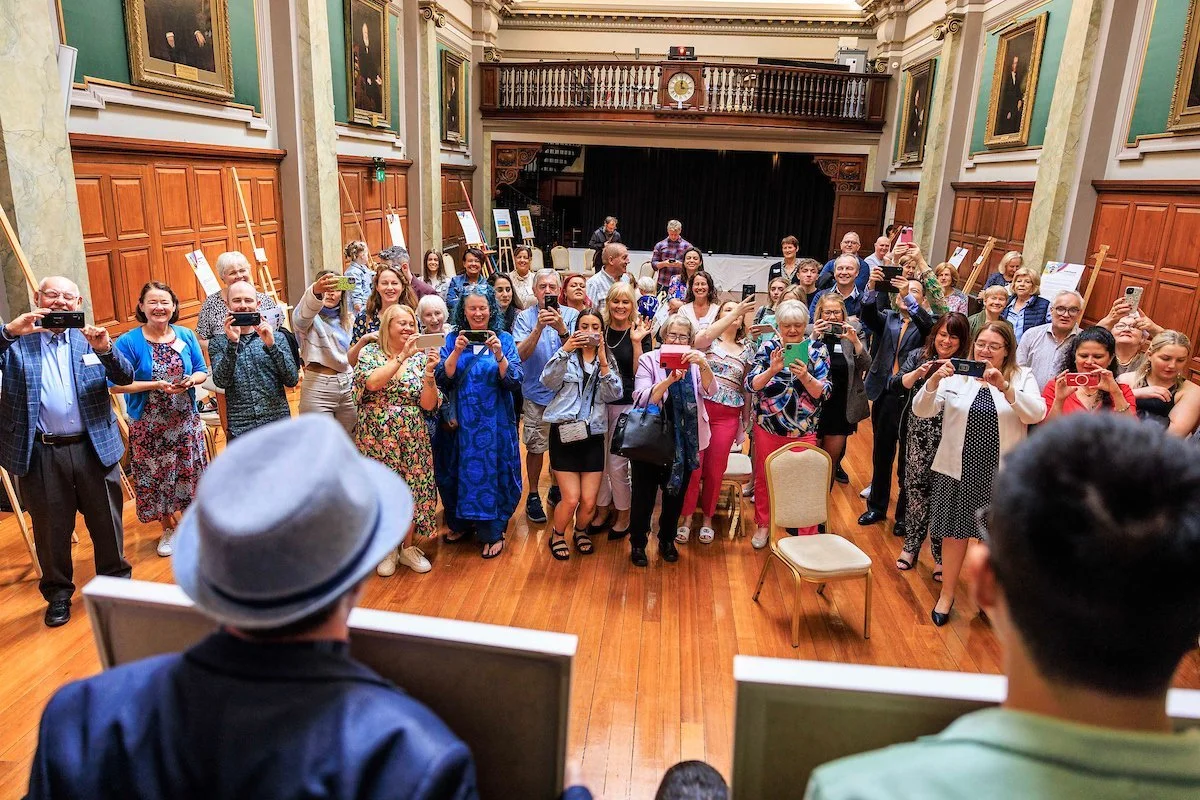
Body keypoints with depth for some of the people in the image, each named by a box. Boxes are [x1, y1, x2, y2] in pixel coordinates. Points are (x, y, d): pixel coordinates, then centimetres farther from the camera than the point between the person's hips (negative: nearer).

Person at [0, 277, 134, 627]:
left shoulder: (90, 337, 6)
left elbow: (126, 377, -3)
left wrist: (105, 349, -22)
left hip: (94, 448, 1)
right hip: (40, 453, -1)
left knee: (106, 520, 12)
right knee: (51, 528, 11)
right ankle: (58, 592, 29)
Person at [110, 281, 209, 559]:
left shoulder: (186, 335, 1)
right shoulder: (128, 342, -9)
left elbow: (202, 370, 8)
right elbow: (116, 384, -12)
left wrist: (192, 380, -15)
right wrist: (156, 385, -22)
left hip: (186, 421, 2)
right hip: (149, 426, -2)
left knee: (188, 474, 9)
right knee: (156, 477, 9)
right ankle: (167, 530, 28)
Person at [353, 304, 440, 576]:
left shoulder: (421, 357, 2)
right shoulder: (370, 352, -1)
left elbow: (429, 405, -5)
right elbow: (372, 382, -22)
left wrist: (429, 372, -19)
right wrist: (402, 356, -22)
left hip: (412, 438, 2)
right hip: (376, 437, -1)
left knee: (412, 489, 6)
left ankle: (408, 547, 26)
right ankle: (387, 549, 25)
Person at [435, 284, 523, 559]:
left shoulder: (504, 339, -1)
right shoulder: (453, 339, 4)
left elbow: (514, 382, -10)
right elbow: (443, 380, -6)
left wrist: (498, 355, -23)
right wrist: (457, 352, -19)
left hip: (494, 421, -2)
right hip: (460, 421, 2)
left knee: (492, 471, 2)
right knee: (459, 471, 11)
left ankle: (493, 532, 16)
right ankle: (462, 523, 32)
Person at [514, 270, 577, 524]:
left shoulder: (571, 315, -2)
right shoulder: (525, 317, -4)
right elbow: (521, 354, -15)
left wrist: (561, 329, -28)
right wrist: (539, 327, -27)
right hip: (537, 393, -2)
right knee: (536, 447, 4)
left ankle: (557, 489, 34)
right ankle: (533, 496, 21)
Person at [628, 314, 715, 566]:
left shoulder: (695, 361, 0)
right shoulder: (649, 360, -8)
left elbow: (710, 390, -16)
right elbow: (642, 399, -19)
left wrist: (703, 365, -34)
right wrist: (670, 380, -33)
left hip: (684, 442, 3)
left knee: (676, 494, 16)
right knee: (644, 495, 5)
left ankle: (667, 541, 35)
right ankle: (637, 543, 24)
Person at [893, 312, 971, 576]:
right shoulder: (918, 357, 5)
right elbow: (895, 386, -4)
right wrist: (919, 372, -19)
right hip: (919, 436, 2)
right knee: (916, 487, 7)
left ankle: (941, 555, 17)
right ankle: (911, 545, 24)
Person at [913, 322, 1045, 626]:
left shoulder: (1022, 377, 2)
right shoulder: (956, 375, 0)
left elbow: (1036, 414, -15)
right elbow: (921, 410, -8)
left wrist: (1004, 386, -28)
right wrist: (934, 380, -25)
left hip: (1001, 473, 0)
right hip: (958, 469, 0)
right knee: (955, 532, 9)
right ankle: (947, 595, 26)